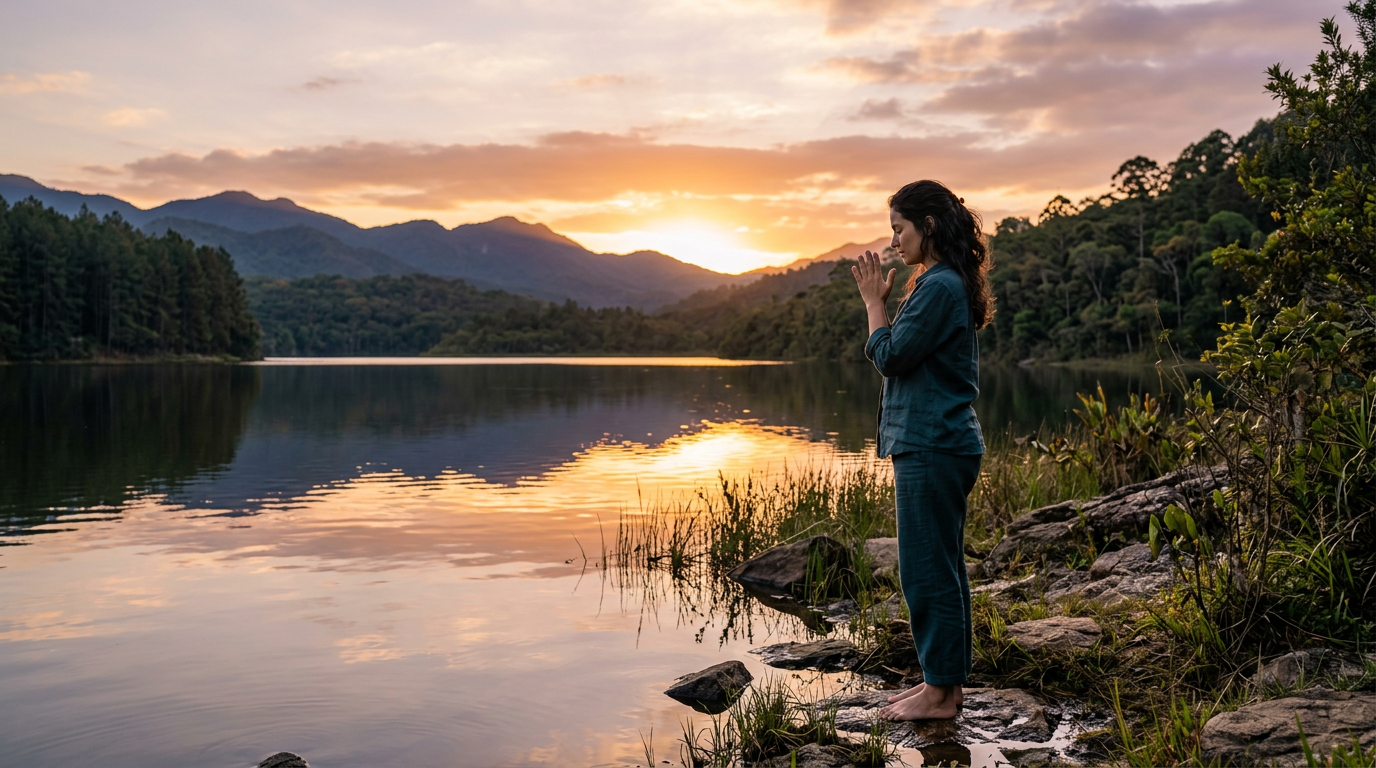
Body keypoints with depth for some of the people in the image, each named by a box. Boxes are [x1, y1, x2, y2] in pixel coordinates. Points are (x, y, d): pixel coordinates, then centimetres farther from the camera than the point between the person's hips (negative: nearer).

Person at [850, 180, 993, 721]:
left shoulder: (940, 286, -15)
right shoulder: (940, 282, 17)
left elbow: (889, 355, -16)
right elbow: (900, 353, 18)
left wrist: (874, 300, -4)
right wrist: (879, 301, 12)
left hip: (933, 447, -11)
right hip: (937, 444, 11)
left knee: (928, 570, -4)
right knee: (941, 568, 15)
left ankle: (940, 693, 5)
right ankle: (944, 681, 24)